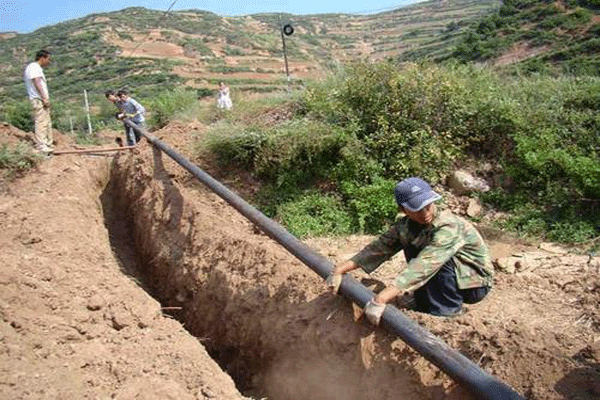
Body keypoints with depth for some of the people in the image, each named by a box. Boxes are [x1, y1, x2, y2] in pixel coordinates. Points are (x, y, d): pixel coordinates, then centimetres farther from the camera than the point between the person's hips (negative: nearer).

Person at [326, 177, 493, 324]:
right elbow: (379, 247, -8)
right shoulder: (406, 225, -9)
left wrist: (381, 298, -51)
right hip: (452, 280, 7)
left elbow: (424, 265, -43)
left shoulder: (449, 228, -32)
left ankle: (450, 309, -11)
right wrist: (340, 269, -19)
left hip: (477, 283, -6)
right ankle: (424, 307, -2)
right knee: (411, 246, -12)